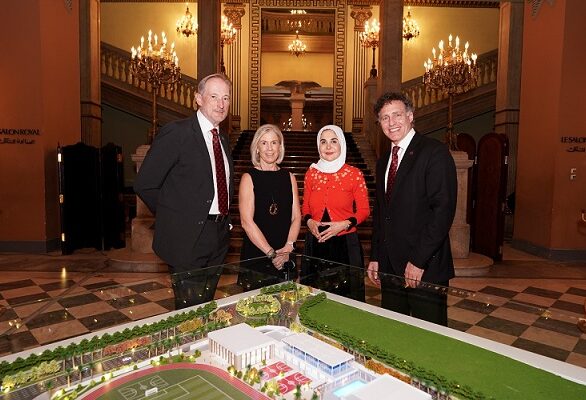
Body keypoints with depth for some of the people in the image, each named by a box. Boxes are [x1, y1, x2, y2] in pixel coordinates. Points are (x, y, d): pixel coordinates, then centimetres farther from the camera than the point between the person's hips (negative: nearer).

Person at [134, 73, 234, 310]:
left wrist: (222, 221, 10)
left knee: (207, 308, 18)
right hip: (187, 238, -7)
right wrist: (172, 216, -4)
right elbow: (144, 185, -12)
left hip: (218, 238, 7)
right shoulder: (176, 133, -11)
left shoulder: (223, 140, 12)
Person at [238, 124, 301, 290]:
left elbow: (296, 217, 4)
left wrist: (288, 247, -11)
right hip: (255, 256, -3)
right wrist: (271, 253, -15)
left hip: (286, 257, 4)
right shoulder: (249, 178, -4)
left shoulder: (289, 177, 8)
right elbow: (247, 221, -12)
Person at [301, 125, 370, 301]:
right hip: (315, 243, 3)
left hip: (345, 244, -2)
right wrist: (309, 222, -6)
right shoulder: (311, 173, 6)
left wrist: (344, 224, -14)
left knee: (346, 295, 4)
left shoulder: (354, 174, -3)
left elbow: (364, 210, 2)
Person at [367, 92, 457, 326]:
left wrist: (418, 260, -19)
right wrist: (375, 257, 12)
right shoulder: (383, 161, 15)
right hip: (390, 267, 7)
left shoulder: (435, 153, -9)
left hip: (426, 268, -7)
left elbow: (443, 209, -17)